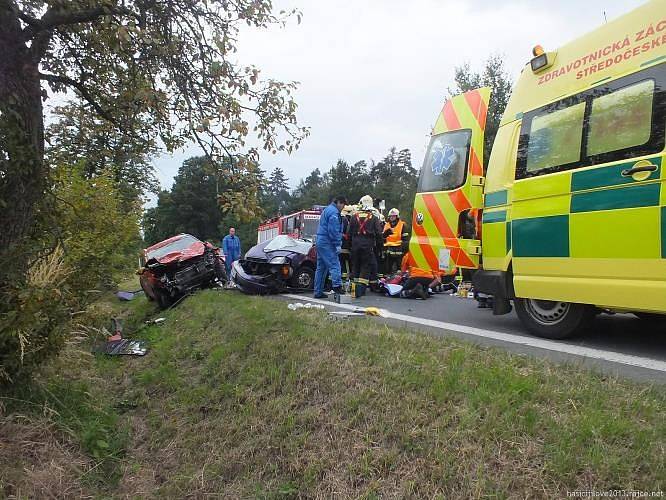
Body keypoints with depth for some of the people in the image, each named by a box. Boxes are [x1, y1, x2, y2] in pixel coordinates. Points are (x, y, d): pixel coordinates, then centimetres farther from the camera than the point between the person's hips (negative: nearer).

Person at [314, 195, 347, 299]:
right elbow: (333, 230, -18)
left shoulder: (327, 210, 22)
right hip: (327, 243, -10)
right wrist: (338, 244, -16)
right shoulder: (334, 212, -11)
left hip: (320, 241, 10)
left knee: (321, 268, 11)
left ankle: (318, 292, 13)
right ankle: (337, 285, -24)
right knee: (334, 264, -13)